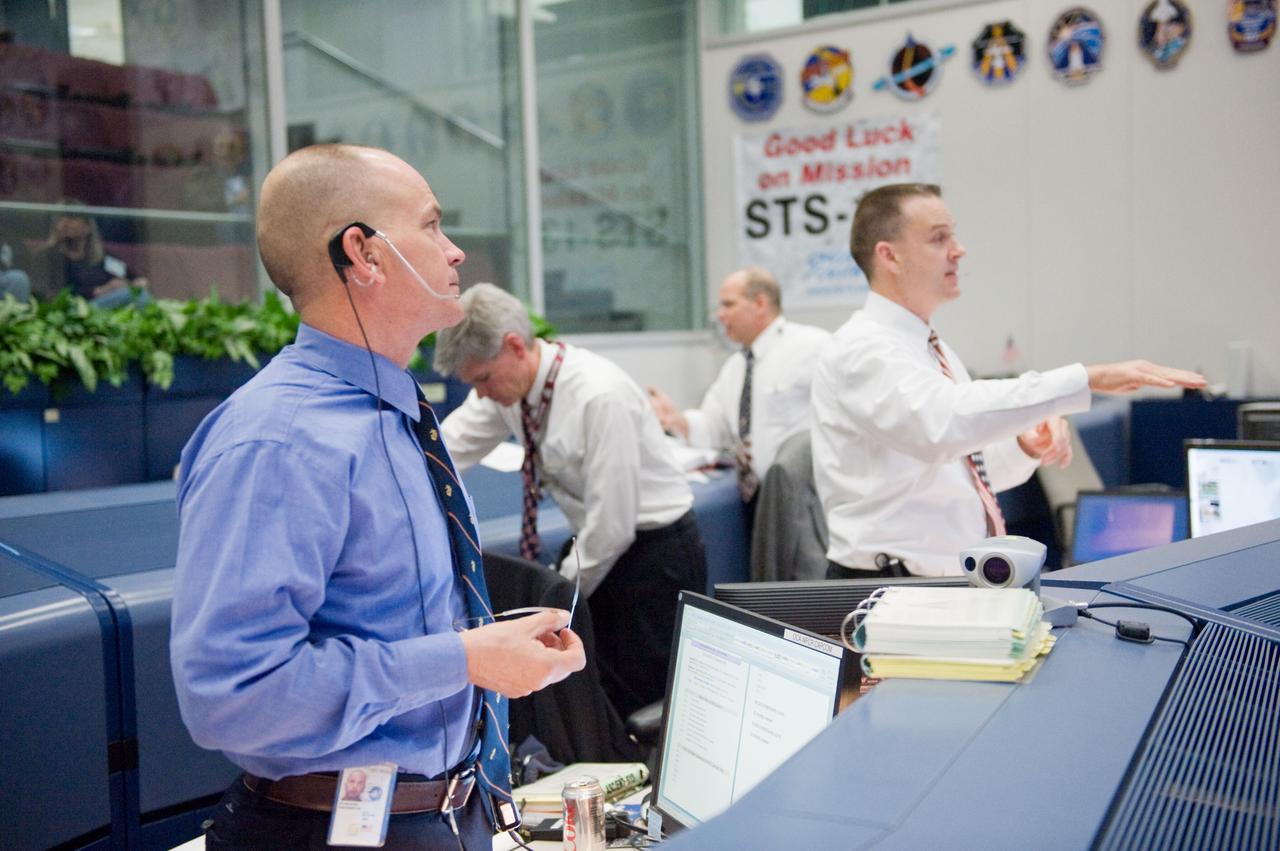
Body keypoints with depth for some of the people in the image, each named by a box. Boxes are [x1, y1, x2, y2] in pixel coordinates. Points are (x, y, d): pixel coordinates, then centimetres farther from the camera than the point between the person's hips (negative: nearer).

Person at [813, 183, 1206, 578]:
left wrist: (1028, 444, 0)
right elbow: (944, 420, -33)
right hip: (892, 594, -8)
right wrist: (1089, 379, -32)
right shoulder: (862, 352, -14)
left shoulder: (932, 349, 14)